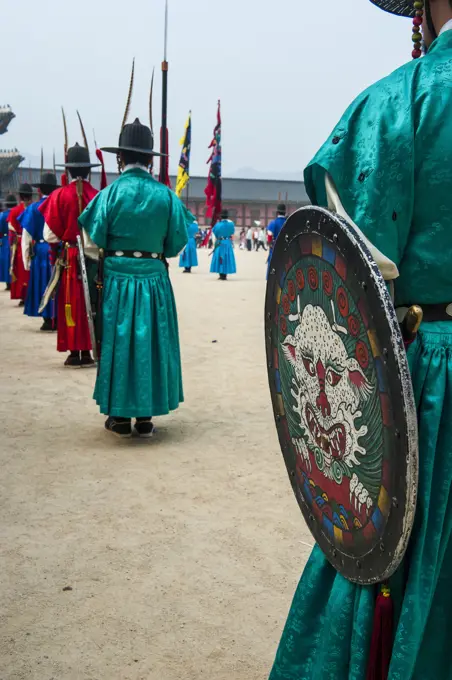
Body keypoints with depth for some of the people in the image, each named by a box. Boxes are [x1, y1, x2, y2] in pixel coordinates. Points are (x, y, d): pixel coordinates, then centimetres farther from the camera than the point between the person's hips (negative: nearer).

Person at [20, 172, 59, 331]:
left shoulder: (34, 209, -3)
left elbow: (26, 237, -2)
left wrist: (26, 260, 6)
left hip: (41, 252, -1)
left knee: (43, 285, 7)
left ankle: (48, 321, 7)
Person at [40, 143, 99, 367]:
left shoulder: (60, 195, -7)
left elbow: (50, 235, -4)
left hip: (70, 257, -1)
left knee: (71, 303, 7)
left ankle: (74, 353, 8)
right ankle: (86, 352, 12)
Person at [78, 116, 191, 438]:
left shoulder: (110, 193, -8)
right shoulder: (166, 195, -4)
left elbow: (93, 242, -9)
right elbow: (177, 243, -1)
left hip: (118, 277, -1)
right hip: (154, 278, 1)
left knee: (118, 341, 10)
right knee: (150, 341, 10)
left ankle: (120, 415, 15)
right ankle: (145, 416, 15)